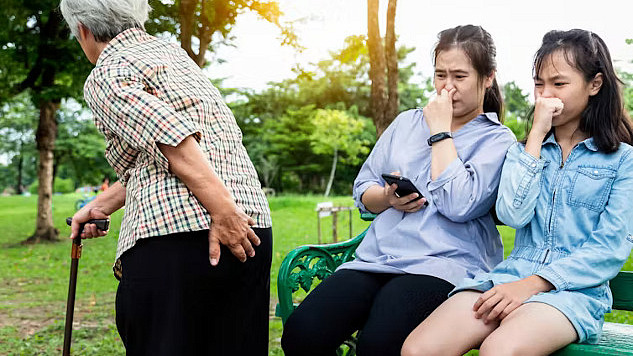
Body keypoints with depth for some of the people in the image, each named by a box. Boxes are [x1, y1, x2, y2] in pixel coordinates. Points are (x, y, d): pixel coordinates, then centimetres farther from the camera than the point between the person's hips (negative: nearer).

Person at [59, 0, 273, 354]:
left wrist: (222, 209, -21)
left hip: (174, 234, -8)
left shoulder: (105, 76, 2)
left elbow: (171, 138, -17)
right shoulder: (171, 51, 25)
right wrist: (102, 205, 33)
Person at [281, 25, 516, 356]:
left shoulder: (498, 140, 6)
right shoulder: (407, 122, 21)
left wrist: (440, 130, -4)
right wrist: (388, 198, -3)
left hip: (445, 264, -4)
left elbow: (458, 205, -13)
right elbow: (362, 190, 21)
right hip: (378, 257, 5)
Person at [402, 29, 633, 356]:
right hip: (512, 274, 3)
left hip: (575, 289, -3)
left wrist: (531, 284, -15)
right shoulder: (524, 150, 17)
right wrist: (537, 135, -1)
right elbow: (513, 215, -2)